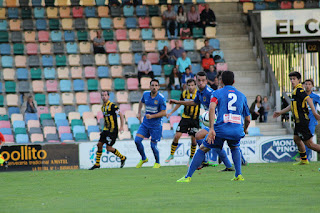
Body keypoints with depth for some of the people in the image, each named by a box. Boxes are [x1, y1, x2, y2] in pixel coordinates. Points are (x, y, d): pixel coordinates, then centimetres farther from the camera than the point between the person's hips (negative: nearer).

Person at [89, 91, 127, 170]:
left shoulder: (112, 106, -13)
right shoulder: (103, 107, 12)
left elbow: (121, 115, -11)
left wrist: (121, 127, -18)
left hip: (113, 130, -8)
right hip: (106, 130, 8)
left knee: (109, 148, -9)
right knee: (99, 144, 5)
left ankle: (122, 158, 11)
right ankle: (97, 164, 14)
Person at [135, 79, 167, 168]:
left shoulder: (161, 98, -15)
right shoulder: (145, 94, 1)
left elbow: (163, 112, -14)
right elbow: (141, 102, 23)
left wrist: (152, 116, -23)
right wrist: (139, 112, 14)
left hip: (156, 125, -5)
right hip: (145, 123, 5)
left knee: (153, 145, -3)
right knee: (137, 140, -8)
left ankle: (157, 163, 22)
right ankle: (143, 159, 15)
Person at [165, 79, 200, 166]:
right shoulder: (184, 93, -1)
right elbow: (179, 103, 16)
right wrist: (171, 112, 19)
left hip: (195, 119, -2)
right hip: (185, 118, 2)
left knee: (194, 139, -2)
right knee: (177, 136, -7)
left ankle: (191, 158, 16)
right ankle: (171, 154, 11)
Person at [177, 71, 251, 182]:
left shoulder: (217, 93, 9)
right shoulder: (242, 96, 18)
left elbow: (212, 108, -12)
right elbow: (248, 119, 22)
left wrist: (211, 129, -18)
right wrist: (244, 130, 43)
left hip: (221, 129, -3)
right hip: (237, 131, 3)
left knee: (202, 149, 12)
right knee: (235, 148, 34)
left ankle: (188, 176, 6)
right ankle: (238, 174, 19)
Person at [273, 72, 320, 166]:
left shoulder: (299, 90, -14)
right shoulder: (295, 91, 17)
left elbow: (308, 99, -26)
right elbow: (293, 105, 29)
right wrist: (280, 112, 36)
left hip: (302, 120, -10)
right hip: (299, 121, 10)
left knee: (309, 143, -9)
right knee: (296, 139, 20)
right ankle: (304, 160, 30)